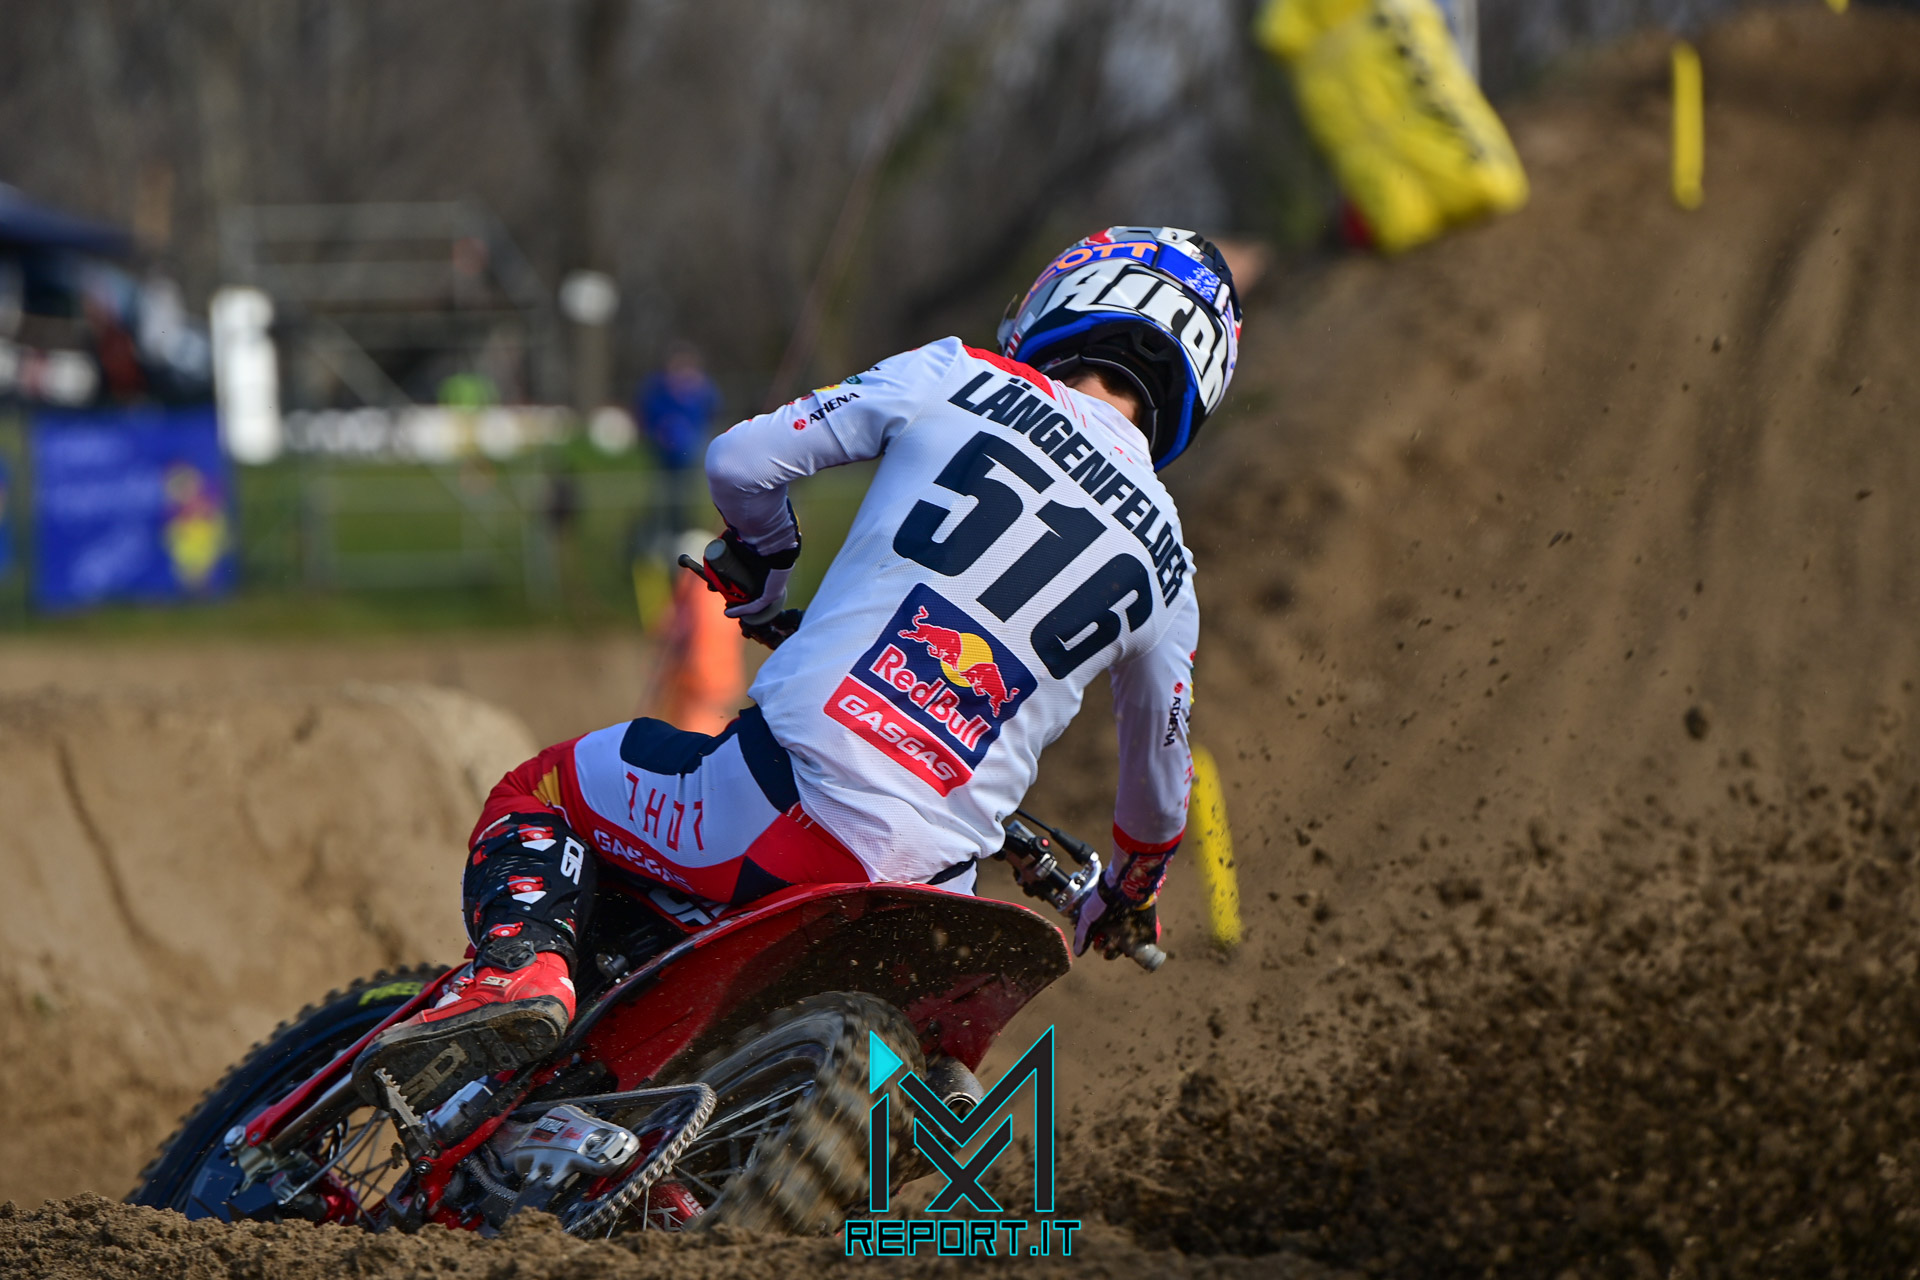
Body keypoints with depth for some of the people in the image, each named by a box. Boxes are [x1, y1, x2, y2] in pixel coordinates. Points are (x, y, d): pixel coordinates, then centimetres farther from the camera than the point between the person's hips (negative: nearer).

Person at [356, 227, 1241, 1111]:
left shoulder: (959, 381, 6)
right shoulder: (1165, 572, 15)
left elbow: (742, 460, 4)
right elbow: (1160, 788, 27)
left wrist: (760, 573, 27)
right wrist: (1129, 895, 49)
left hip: (782, 794, -3)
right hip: (919, 888, 3)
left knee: (535, 796, 20)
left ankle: (520, 970, -11)